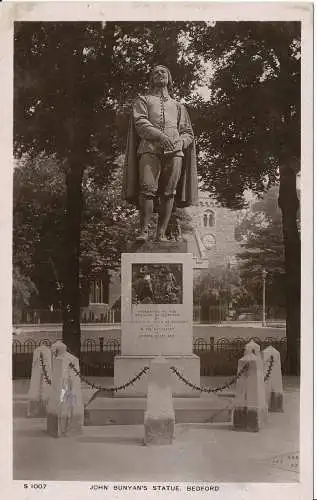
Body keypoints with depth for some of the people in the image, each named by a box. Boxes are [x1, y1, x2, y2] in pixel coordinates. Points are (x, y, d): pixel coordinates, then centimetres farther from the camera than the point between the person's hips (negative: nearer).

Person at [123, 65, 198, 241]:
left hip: (174, 152, 2)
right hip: (150, 149, -2)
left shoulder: (178, 106, 31)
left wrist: (180, 142, -3)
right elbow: (140, 123, 4)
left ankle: (161, 233, -8)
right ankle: (144, 231, -15)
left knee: (169, 193, -8)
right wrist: (160, 136, -14)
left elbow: (188, 133, 22)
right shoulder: (143, 100, 23)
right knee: (147, 189, -18)